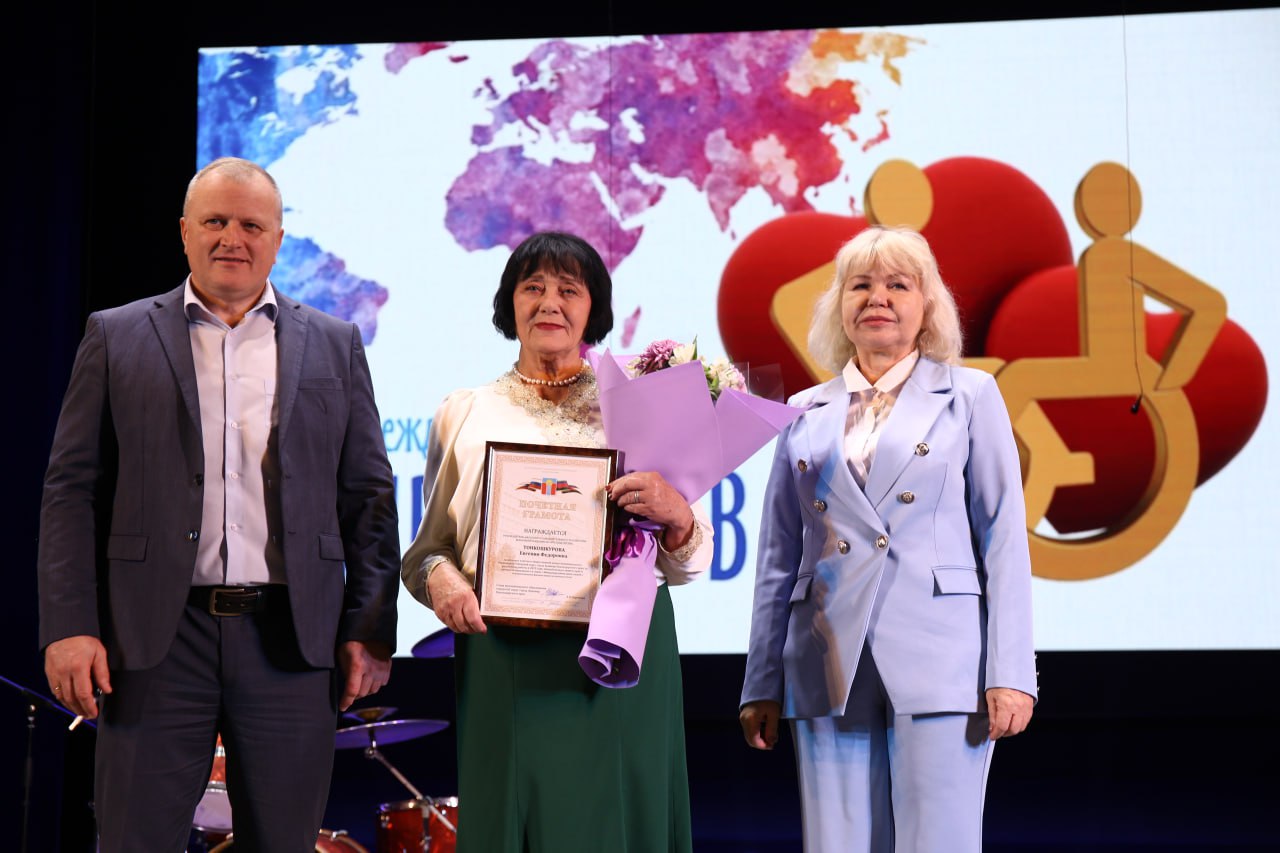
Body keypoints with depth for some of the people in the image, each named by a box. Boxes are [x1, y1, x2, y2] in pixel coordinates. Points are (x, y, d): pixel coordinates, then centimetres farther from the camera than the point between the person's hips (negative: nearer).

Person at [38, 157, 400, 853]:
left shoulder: (334, 346, 11)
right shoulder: (117, 338, 8)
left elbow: (368, 497, 10)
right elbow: (72, 490, 4)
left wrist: (371, 630, 2)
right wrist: (68, 627, -6)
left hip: (291, 639, 1)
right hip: (156, 638, -1)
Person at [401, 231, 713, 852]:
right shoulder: (464, 415, 12)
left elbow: (688, 565, 7)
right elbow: (428, 545, 15)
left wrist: (675, 514, -14)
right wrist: (438, 576, -7)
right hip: (501, 661, 1)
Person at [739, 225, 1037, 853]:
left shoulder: (969, 395, 8)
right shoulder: (806, 413, 15)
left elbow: (1003, 539, 2)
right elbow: (778, 558, 15)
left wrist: (1009, 674, -6)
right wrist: (762, 684, 11)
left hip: (937, 662, -3)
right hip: (830, 673, 3)